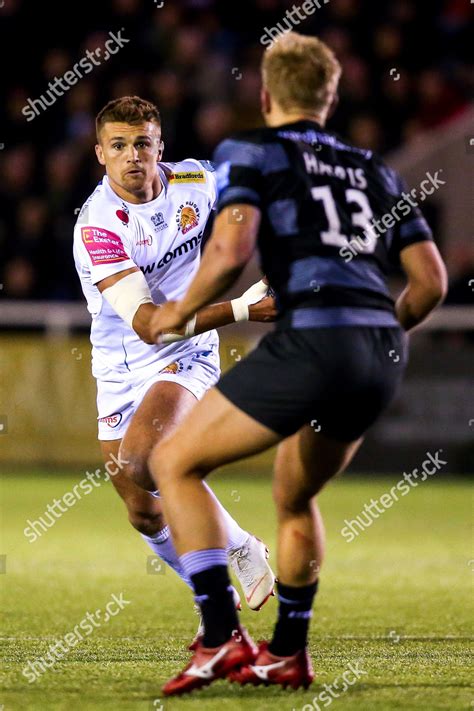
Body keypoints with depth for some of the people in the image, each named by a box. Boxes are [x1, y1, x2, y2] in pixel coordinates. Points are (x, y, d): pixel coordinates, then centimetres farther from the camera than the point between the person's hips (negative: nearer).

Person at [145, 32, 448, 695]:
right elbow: (431, 281, 19)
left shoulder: (251, 151, 8)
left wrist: (179, 312, 8)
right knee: (294, 498, 29)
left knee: (173, 462, 8)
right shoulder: (373, 170, 24)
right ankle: (287, 654, 30)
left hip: (312, 339, -6)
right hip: (384, 354, 6)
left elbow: (231, 250, -8)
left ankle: (223, 638, -3)